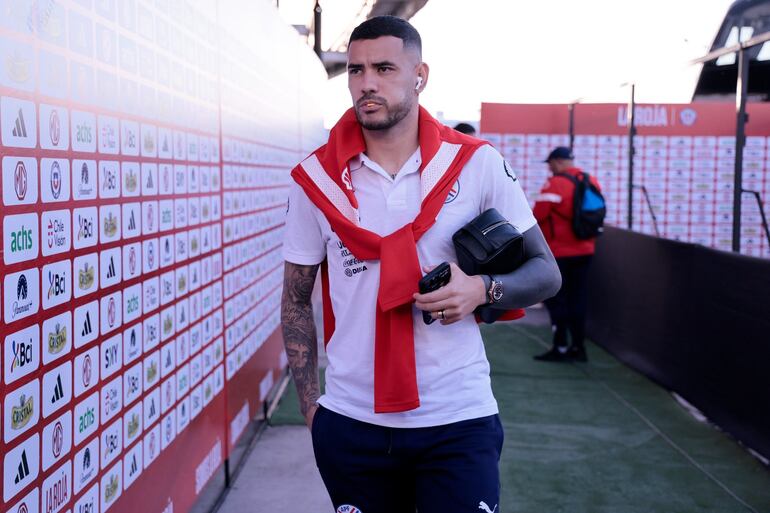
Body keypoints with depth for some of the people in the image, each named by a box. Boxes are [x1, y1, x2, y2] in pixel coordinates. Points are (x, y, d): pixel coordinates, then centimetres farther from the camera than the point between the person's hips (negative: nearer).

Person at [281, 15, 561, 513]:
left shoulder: (478, 164, -4)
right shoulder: (315, 178, -1)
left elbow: (545, 272, 2)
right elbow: (296, 300, 7)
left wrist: (484, 289, -17)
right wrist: (309, 404, 2)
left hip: (458, 419, -1)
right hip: (350, 422, 2)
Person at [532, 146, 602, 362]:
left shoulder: (555, 184, -18)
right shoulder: (592, 182, 5)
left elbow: (538, 215, -16)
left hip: (558, 251, -7)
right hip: (584, 250, 7)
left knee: (556, 299, 3)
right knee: (578, 298, 13)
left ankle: (561, 348, 3)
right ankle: (578, 346, 17)